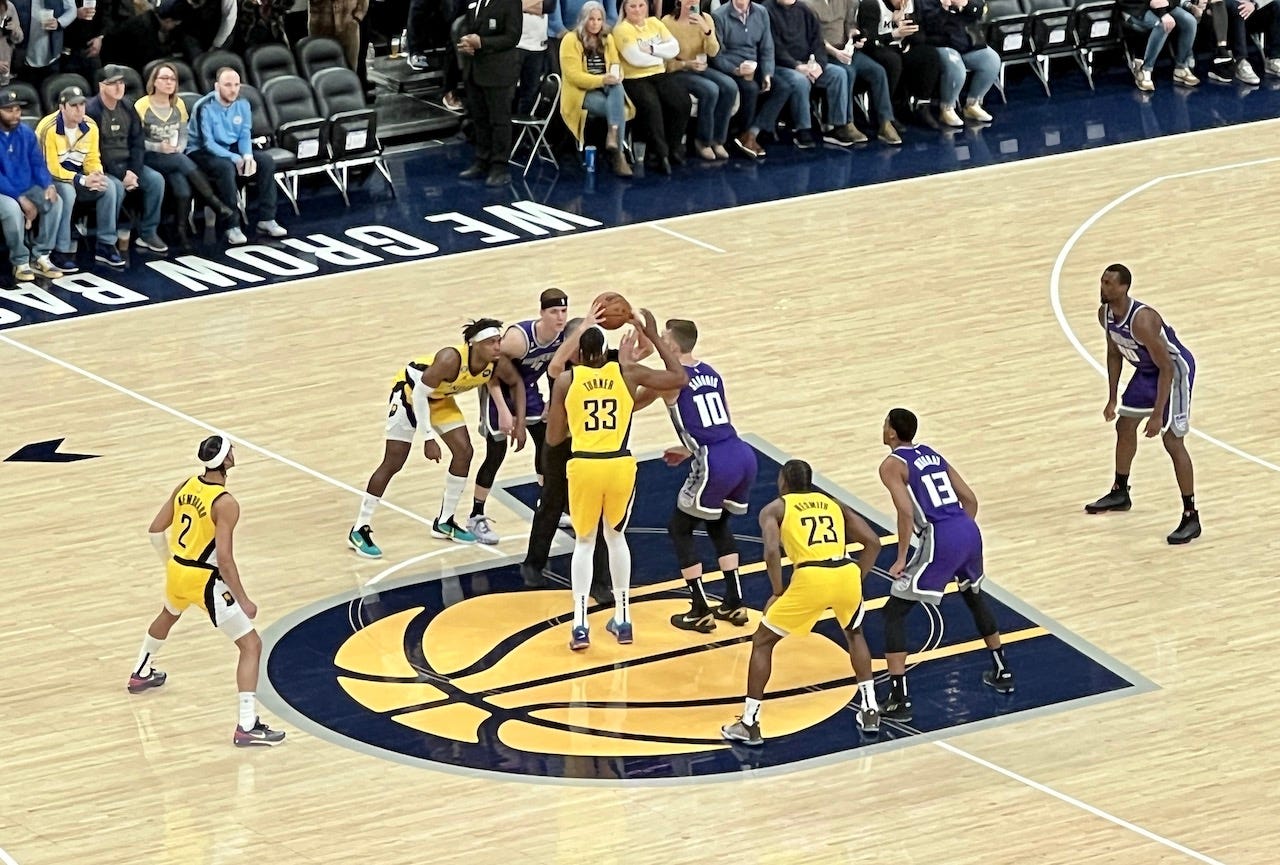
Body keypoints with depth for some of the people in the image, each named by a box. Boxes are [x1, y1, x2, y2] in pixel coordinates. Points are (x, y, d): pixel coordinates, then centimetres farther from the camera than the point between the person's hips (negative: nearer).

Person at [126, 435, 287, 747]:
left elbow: (156, 530, 9)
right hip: (206, 581, -8)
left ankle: (141, 674, 62)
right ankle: (247, 727, -13)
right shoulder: (225, 504, -22)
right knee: (252, 645, -3)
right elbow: (224, 559, -25)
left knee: (168, 616, 41)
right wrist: (243, 601, -16)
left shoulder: (186, 486, 1)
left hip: (176, 570, 8)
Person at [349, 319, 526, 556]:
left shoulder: (498, 365, -21)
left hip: (439, 397, 7)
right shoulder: (450, 359, -40)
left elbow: (516, 383, 2)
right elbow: (420, 393, -31)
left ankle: (444, 523, 18)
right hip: (410, 390, -7)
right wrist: (429, 437, -29)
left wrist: (519, 424, -4)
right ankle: (359, 531, 1)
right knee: (393, 463, -7)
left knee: (464, 452, 1)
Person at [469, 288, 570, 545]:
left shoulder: (566, 336, -18)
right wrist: (503, 410, -30)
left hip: (527, 389, 6)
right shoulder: (519, 337, -37)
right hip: (499, 389, -6)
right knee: (496, 452, -7)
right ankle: (476, 517, 5)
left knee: (546, 442, 10)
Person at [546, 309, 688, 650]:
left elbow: (553, 437, 6)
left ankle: (580, 624, 6)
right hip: (621, 465, 1)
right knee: (616, 536, 25)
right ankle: (622, 618, 26)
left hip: (584, 466, -1)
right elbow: (680, 378, 14)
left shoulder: (566, 380, 2)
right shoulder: (627, 373, 4)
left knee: (584, 541, 17)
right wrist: (653, 336, 19)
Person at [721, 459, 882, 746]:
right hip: (846, 573, 4)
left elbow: (772, 551, -2)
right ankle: (870, 711, 29)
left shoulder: (774, 509, 18)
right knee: (854, 634, 36)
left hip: (811, 577, -4)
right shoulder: (834, 504, 29)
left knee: (762, 642, 16)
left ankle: (749, 724, 13)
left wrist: (778, 593, 7)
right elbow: (873, 542, 18)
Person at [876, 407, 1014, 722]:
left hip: (940, 542, -7)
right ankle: (1001, 672, 45)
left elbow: (906, 510, -15)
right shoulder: (933, 456, 22)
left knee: (894, 612, 2)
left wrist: (901, 559, -9)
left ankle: (899, 699, -5)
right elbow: (970, 499, 21)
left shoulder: (892, 465, 0)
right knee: (974, 595, 36)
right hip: (970, 532, 7)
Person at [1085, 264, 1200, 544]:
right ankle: (1120, 493, 40)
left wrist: (1157, 415, -31)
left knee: (1172, 440, -13)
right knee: (1125, 425, 19)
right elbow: (1114, 354, 8)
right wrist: (1112, 399, 8)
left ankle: (1191, 518, -8)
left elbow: (1166, 368, -31)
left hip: (1175, 369, -9)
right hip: (1147, 369, 9)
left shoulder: (1142, 320, -36)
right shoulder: (1105, 314, -10)